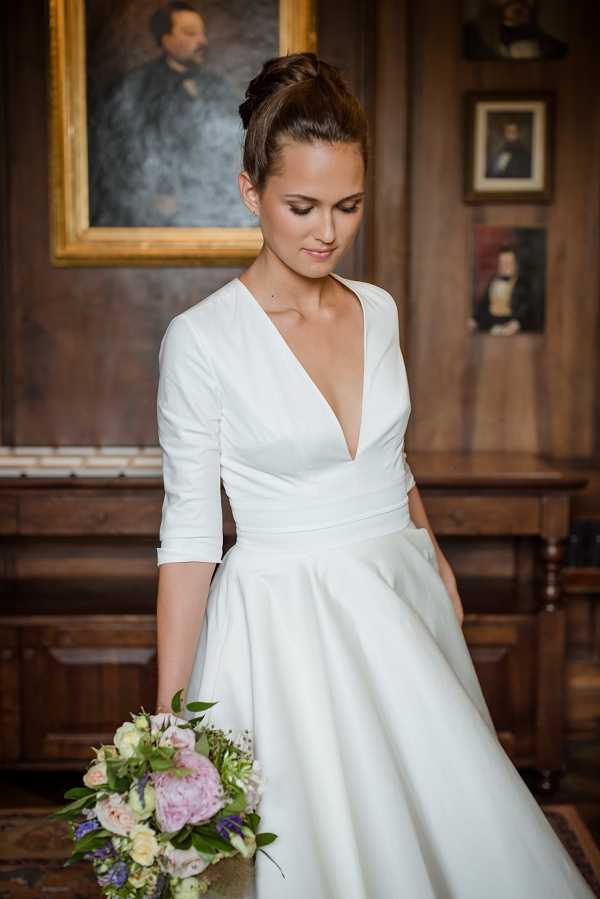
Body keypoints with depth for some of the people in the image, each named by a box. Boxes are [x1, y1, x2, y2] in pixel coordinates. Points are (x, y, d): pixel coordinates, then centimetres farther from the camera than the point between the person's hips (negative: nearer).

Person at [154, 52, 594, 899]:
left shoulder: (378, 310, 4)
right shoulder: (202, 338, -13)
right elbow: (189, 534, -11)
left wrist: (432, 555, 17)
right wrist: (169, 716, -12)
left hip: (402, 604, 6)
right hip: (285, 625, -5)